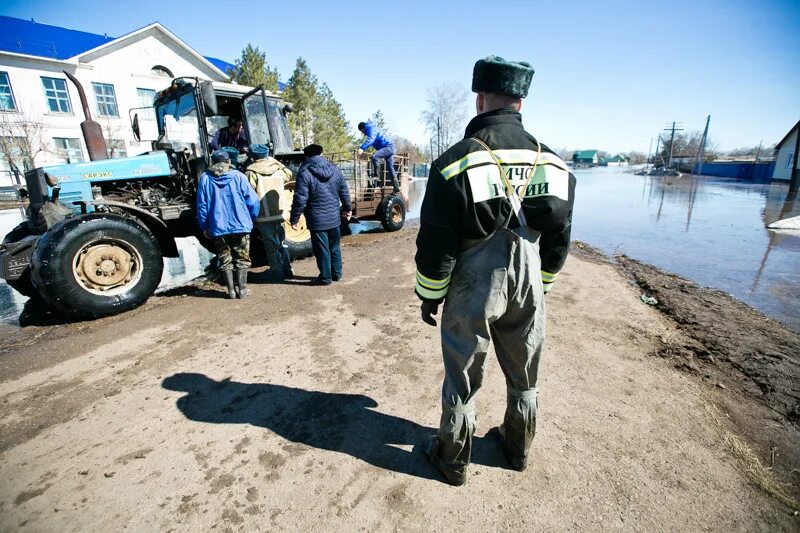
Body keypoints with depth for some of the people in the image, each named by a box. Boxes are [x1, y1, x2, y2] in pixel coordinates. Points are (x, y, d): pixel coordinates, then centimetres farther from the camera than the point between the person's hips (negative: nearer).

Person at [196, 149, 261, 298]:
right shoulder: (238, 176, -5)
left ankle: (231, 289, 14)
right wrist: (252, 218, 8)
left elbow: (202, 205, 2)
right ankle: (242, 288, 12)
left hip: (218, 227, 1)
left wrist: (204, 227, 11)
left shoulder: (204, 178, 0)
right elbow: (252, 200, -7)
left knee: (225, 259, 13)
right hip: (240, 225, -1)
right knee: (242, 258, 11)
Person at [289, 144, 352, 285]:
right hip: (334, 217, 5)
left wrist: (294, 219, -8)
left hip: (317, 220, -5)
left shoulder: (305, 173, -13)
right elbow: (344, 192, 10)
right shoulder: (335, 169, 4)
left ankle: (325, 277, 16)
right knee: (335, 247, 18)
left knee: (322, 249, 6)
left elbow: (300, 199, -16)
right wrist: (348, 208, 24)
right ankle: (337, 273, 29)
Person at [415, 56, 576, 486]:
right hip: (527, 293, 5)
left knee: (462, 381, 13)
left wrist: (429, 297, 0)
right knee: (523, 377, 23)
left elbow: (435, 246, -14)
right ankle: (517, 449, 45)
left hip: (470, 294, -4)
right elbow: (558, 242, 8)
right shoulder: (553, 165, 1)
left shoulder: (456, 163, -14)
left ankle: (452, 459, 33)